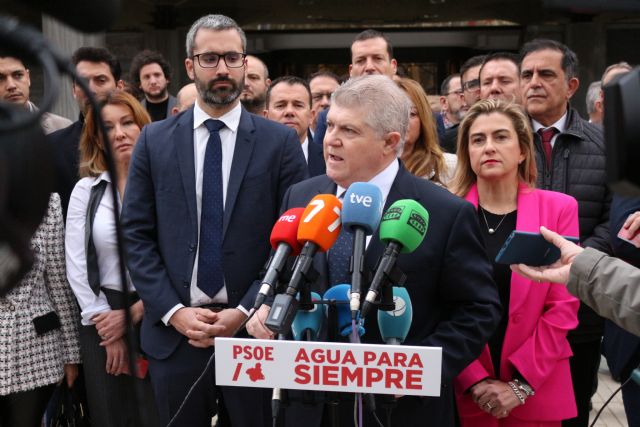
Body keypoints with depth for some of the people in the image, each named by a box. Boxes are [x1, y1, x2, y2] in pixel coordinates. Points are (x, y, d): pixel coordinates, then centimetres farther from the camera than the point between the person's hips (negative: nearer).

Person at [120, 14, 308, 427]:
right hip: (173, 331, 1)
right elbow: (136, 235, 1)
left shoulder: (281, 141, -1)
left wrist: (246, 311, -11)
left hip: (253, 329, -1)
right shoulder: (154, 140, 4)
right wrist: (174, 311, -8)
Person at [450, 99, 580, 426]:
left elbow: (563, 306, -4)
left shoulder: (559, 208, -1)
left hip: (536, 393, 1)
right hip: (463, 392, 0)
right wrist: (474, 381, -11)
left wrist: (522, 383, -9)